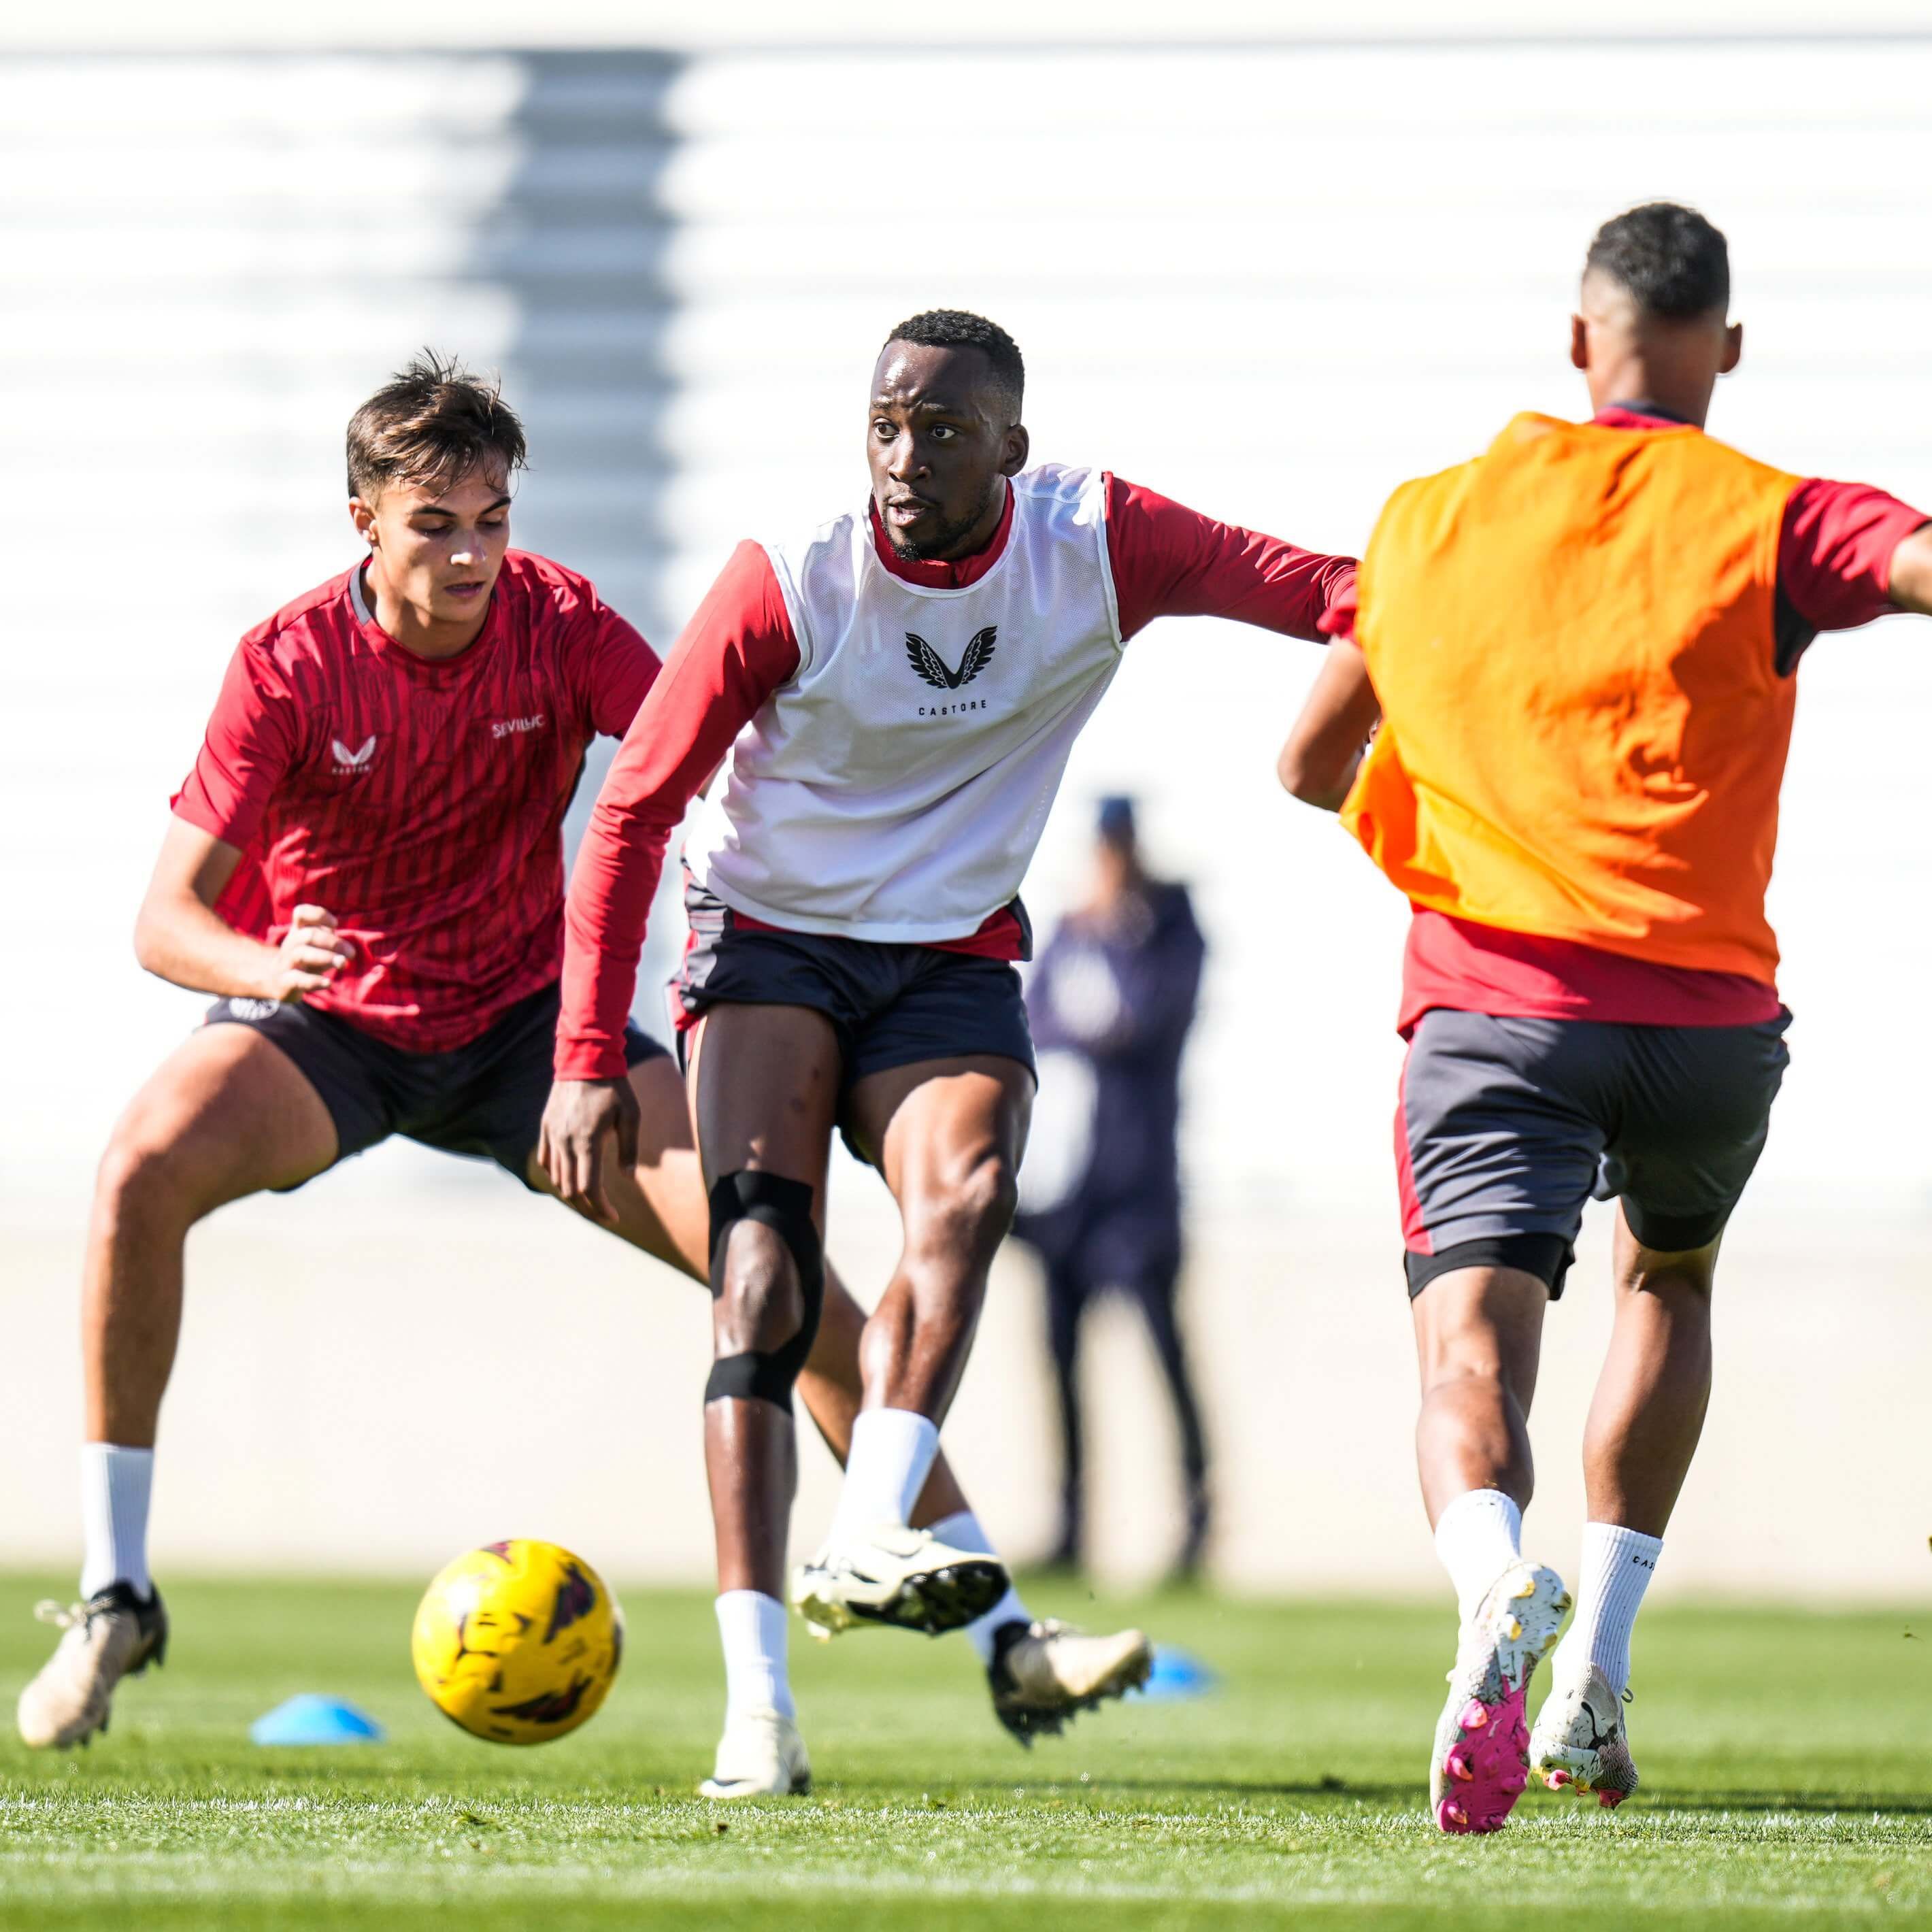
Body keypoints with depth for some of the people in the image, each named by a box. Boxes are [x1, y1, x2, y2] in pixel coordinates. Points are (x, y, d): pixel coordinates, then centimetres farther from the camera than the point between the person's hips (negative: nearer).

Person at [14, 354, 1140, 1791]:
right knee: (146, 1167, -33)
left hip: (524, 1019, 2)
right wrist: (264, 965, -40)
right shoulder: (289, 665, -17)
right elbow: (169, 917, -18)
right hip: (327, 1022, -2)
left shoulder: (557, 623, -12)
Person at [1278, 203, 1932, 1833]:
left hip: (1492, 1003, 0)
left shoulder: (1432, 521, 13)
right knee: (1672, 1280, 28)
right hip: (1708, 1011, 0)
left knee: (1472, 1360, -12)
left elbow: (1311, 767, 22)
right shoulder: (1765, 523, 2)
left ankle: (1495, 1595, -47)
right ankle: (1597, 1670, 17)